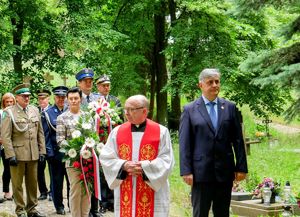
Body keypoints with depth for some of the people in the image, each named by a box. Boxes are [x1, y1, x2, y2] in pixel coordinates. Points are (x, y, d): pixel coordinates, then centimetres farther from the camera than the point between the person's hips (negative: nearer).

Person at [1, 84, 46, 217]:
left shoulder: (35, 110, 10)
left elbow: (40, 133, 12)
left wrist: (42, 151, 6)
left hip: (33, 155, 4)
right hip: (17, 154, -4)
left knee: (33, 183, 11)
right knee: (17, 184, 4)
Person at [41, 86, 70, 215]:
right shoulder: (47, 114, 0)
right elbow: (46, 135, -1)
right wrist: (49, 153, -6)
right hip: (56, 153, -2)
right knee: (57, 180, 6)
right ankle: (59, 206, 17)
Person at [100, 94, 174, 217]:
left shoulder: (161, 132, -2)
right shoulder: (117, 132, 5)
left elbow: (167, 160, -5)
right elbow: (106, 158, 2)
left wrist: (144, 167, -17)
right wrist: (124, 165, -15)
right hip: (125, 193, 2)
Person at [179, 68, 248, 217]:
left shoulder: (230, 107, 8)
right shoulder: (190, 110, 1)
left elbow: (238, 140, 7)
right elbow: (184, 143, -2)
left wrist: (241, 167, 1)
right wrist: (186, 171, -8)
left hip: (225, 172, 2)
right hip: (201, 172, -2)